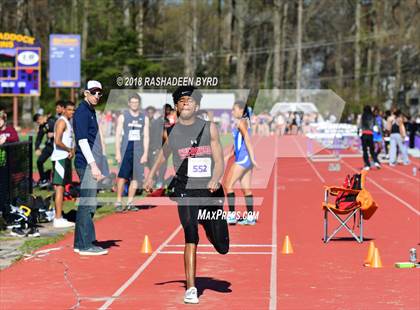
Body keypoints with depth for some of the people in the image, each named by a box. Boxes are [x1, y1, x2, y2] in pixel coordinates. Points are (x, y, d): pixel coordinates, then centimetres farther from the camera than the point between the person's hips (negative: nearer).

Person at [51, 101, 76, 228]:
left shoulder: (68, 122, 18)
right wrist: (69, 150, -11)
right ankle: (58, 219, -10)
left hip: (66, 157, 10)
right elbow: (57, 141, -24)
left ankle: (58, 217, 19)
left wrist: (72, 150, 6)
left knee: (61, 187, 13)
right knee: (59, 187, -10)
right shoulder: (62, 122, -13)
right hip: (60, 157, -10)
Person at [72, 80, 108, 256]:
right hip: (86, 164, -10)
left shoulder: (91, 111, 20)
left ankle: (80, 244, 17)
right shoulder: (82, 112, -10)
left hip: (91, 164, 10)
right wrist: (93, 165, -22)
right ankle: (86, 245, -7)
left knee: (87, 204, 12)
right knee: (88, 204, -9)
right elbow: (82, 140, -18)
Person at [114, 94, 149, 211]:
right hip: (126, 150, -3)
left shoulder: (144, 118, 9)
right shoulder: (123, 117, 3)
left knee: (136, 178, 2)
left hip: (139, 151, 3)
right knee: (122, 176, -8)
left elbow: (146, 137, 8)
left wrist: (145, 153, 0)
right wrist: (117, 153, -7)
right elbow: (118, 135, 0)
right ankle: (118, 202, -4)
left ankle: (130, 203, 8)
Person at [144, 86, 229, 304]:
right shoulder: (171, 130, 2)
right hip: (186, 192, -1)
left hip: (210, 191, 1)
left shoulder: (210, 128, 2)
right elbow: (163, 153, 23)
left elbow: (219, 161, 0)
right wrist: (151, 176, 29)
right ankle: (191, 289, -13)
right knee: (191, 239, -19)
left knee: (222, 248, 9)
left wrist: (215, 179, -19)